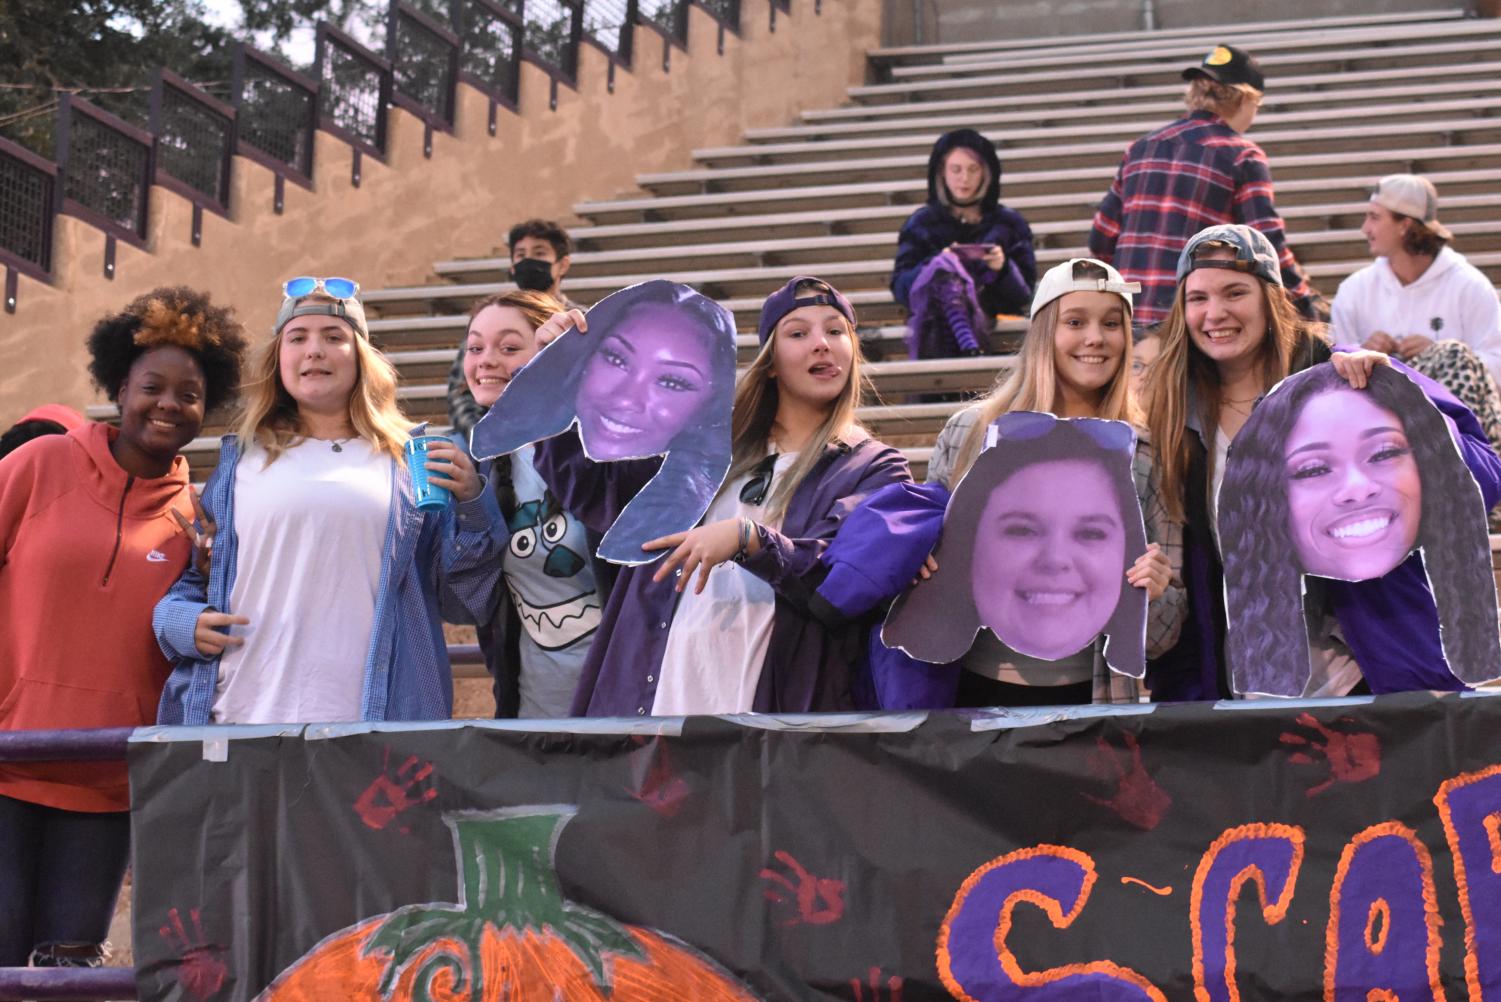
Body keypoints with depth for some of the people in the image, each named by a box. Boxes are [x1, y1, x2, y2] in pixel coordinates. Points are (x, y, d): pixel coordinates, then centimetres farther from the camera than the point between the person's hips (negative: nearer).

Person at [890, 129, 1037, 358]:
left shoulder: (1009, 223, 17)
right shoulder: (920, 224, 16)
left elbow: (1025, 292, 10)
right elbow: (899, 287, 5)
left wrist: (1004, 268, -12)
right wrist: (935, 265, -14)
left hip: (996, 319, 0)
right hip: (935, 320, 0)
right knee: (944, 268, -33)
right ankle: (970, 349, -58)